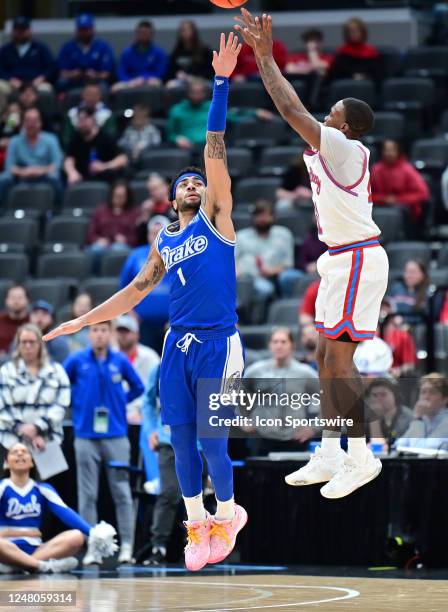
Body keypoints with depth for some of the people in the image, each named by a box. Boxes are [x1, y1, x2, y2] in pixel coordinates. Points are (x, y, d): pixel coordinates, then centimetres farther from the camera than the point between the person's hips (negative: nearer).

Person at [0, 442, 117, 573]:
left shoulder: (42, 489, 13)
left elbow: (65, 512, -3)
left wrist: (92, 533, -21)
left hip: (35, 550, 4)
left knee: (77, 536, -21)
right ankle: (45, 566, -34)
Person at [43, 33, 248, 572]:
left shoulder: (215, 219, 2)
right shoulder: (163, 242, 16)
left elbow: (215, 151, -6)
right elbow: (136, 292, 23)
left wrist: (221, 83, -15)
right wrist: (83, 321, 20)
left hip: (218, 343, -5)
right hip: (177, 344, 5)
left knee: (212, 440, -7)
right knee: (181, 440, 3)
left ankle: (227, 515, 14)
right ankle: (198, 525, 15)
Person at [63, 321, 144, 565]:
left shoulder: (120, 361, 2)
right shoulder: (76, 361, 0)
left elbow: (137, 387, 16)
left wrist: (120, 402, 7)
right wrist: (77, 404, 4)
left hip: (116, 435, 0)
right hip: (86, 437, 0)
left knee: (122, 492, 0)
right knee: (87, 495, 2)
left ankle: (126, 546, 2)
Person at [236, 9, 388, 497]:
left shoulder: (346, 150, -16)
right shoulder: (326, 148, 10)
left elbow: (291, 110, -19)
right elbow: (293, 111, 19)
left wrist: (267, 56, -13)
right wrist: (261, 55, 14)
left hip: (358, 260, -10)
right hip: (341, 259, 10)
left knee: (338, 357, -11)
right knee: (326, 357, 11)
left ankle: (361, 458, -7)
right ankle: (329, 456, 15)